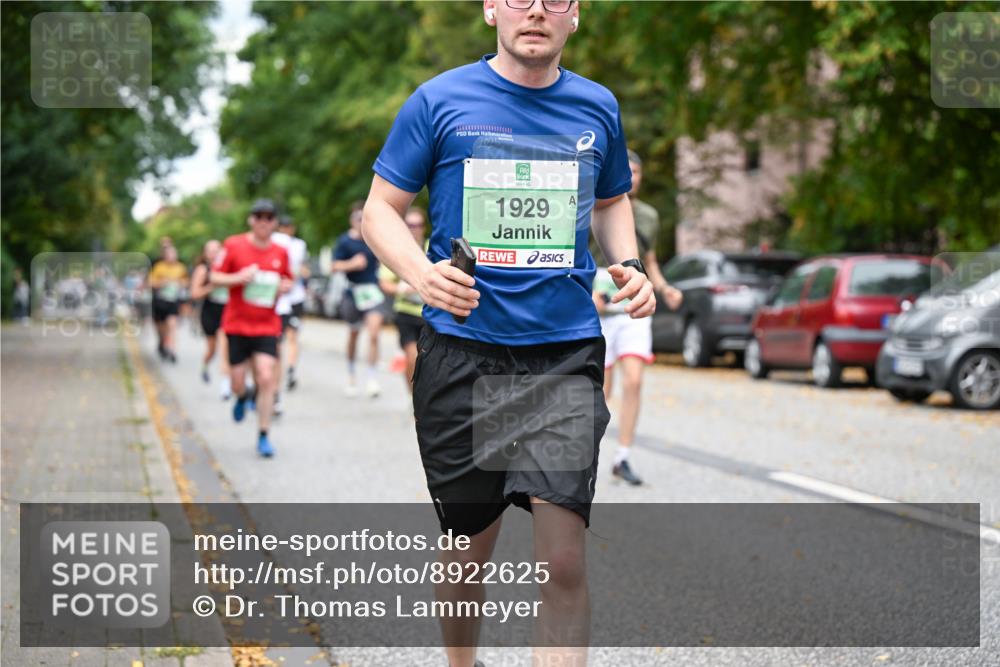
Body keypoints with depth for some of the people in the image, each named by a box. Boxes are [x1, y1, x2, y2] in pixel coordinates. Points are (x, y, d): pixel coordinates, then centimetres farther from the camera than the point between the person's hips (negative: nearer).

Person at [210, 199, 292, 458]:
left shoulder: (281, 252, 5)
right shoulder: (234, 245, -4)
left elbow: (287, 280, 20)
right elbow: (214, 277, -1)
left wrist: (285, 286, -3)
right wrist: (239, 278, -18)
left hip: (267, 327, 1)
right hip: (237, 324, -1)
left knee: (267, 379, -11)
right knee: (237, 381, 2)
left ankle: (263, 437, -2)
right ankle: (242, 397, 42)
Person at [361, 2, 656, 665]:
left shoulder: (598, 107, 9)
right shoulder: (439, 101, 0)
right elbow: (381, 208, 3)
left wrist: (629, 266, 6)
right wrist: (421, 273, -17)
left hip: (567, 353, 1)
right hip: (462, 350, -1)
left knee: (563, 560, -12)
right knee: (468, 551, 10)